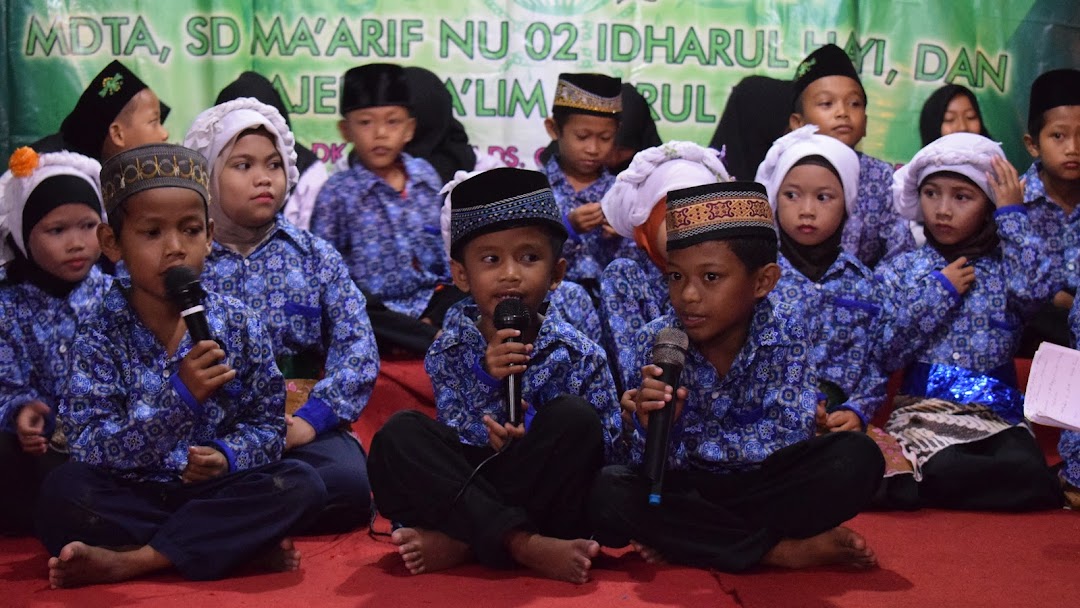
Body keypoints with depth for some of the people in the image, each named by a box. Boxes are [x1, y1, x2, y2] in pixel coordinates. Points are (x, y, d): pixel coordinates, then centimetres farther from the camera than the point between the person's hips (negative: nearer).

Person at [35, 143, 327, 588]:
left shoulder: (239, 326, 0)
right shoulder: (100, 336, -7)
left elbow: (268, 425, 3)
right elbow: (91, 451, -17)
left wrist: (228, 455, -20)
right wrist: (180, 396, -30)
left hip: (215, 491, 2)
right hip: (130, 496, -2)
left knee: (301, 484, -24)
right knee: (63, 490, -31)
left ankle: (125, 561, -22)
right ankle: (245, 543, -21)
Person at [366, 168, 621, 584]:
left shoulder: (580, 356, 0)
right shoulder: (449, 352, 2)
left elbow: (611, 450, -4)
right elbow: (450, 445, -6)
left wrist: (536, 443, -22)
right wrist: (488, 378, -22)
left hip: (540, 496, -1)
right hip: (464, 492, 1)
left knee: (572, 416, -25)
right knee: (398, 434, -22)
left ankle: (458, 543, -25)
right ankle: (525, 545, -32)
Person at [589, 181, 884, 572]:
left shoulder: (784, 333, -14)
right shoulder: (655, 344, -13)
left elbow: (789, 440, -21)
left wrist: (695, 441, -22)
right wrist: (654, 427, -35)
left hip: (763, 485, 0)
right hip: (687, 490, 1)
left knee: (857, 459, -26)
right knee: (606, 492, -29)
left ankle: (685, 540, -20)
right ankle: (782, 550, -23)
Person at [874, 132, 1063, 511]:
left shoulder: (1005, 266, 11)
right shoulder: (900, 270, 10)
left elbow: (1035, 291, -14)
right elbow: (886, 353, -1)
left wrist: (1013, 215, -4)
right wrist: (940, 291, -3)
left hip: (998, 410, 3)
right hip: (924, 408, -3)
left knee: (1027, 470, -29)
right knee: (945, 470, -38)